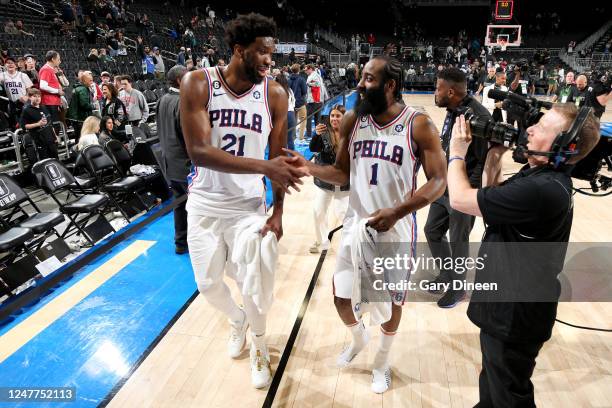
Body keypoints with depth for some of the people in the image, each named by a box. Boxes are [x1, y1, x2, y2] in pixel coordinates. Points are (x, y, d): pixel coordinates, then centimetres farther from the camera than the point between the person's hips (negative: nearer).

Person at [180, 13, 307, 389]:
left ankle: (259, 345, 33)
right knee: (208, 284, 13)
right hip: (204, 204, 0)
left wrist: (278, 212, -7)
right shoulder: (198, 84, -14)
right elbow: (199, 151, -25)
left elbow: (279, 157, -1)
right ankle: (237, 320, 47)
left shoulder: (275, 94, -6)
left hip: (249, 205, 0)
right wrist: (264, 166, -35)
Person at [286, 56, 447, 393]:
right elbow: (343, 174, 5)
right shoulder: (352, 121, -2)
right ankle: (358, 339, 46)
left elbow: (438, 182, -13)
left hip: (397, 229, -3)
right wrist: (311, 168, -15)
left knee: (391, 301, 14)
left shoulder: (419, 125, -14)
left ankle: (381, 363, 41)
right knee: (341, 297, 11)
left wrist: (396, 212, -25)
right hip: (356, 224, 4)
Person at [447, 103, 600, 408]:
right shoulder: (542, 176, 1)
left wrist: (457, 153, -12)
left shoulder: (542, 189, -32)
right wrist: (493, 157, -2)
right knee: (492, 383, 31)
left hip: (514, 316, -10)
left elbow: (460, 199, -29)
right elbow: (490, 199, 13)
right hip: (505, 305, 10)